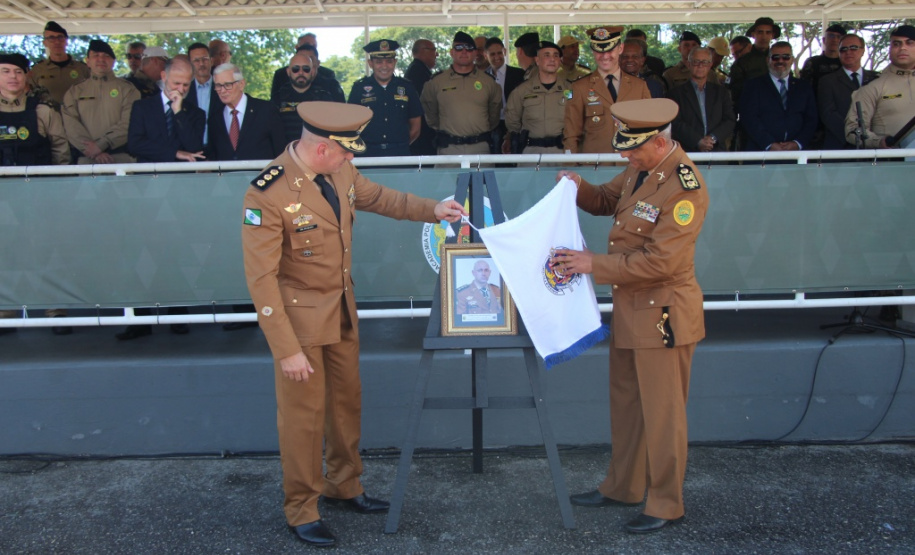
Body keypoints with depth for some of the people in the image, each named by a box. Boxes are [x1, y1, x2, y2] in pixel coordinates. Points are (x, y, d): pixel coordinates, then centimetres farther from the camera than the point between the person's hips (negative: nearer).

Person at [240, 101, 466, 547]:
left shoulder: (340, 170, -4)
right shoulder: (267, 194, -24)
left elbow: (376, 196, 17)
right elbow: (261, 279, -23)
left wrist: (431, 209, 8)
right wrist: (287, 350, -22)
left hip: (342, 310, 7)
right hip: (300, 318, -7)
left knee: (346, 401, 18)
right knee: (303, 413, 6)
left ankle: (343, 486, 40)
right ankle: (301, 510, 27)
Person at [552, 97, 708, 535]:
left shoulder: (686, 187, -22)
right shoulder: (640, 170, 5)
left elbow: (660, 261, -25)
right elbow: (606, 201, 21)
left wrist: (594, 264, -21)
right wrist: (579, 187, -2)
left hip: (662, 315, -9)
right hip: (630, 309, 9)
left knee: (662, 413, 5)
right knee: (625, 403, 19)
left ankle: (666, 506, 22)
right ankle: (622, 487, 36)